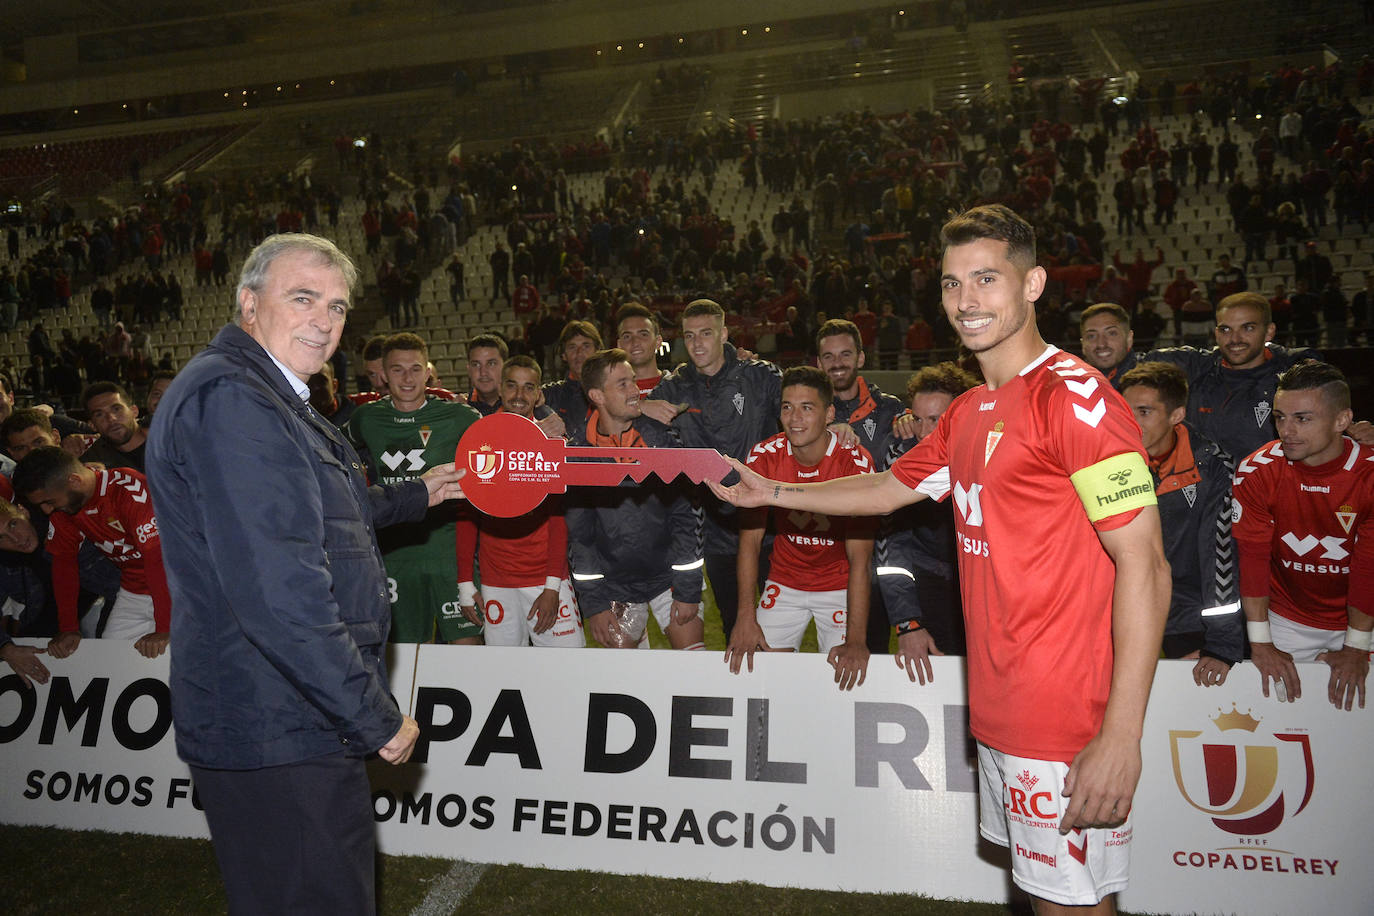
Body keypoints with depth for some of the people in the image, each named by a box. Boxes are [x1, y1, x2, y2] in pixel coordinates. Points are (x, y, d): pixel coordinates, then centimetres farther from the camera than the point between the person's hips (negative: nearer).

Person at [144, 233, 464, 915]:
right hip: (277, 735, -11)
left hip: (290, 722, 11)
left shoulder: (267, 397, 16)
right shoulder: (229, 399, -21)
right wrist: (376, 717, -22)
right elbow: (274, 591, -29)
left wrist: (418, 495, 32)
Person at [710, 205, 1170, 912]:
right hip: (998, 709, 8)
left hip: (1070, 721, -8)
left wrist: (1121, 734, -23)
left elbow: (1144, 565, -20)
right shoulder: (969, 412, 13)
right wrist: (773, 492, 23)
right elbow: (888, 489, 25)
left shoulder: (1077, 397, -16)